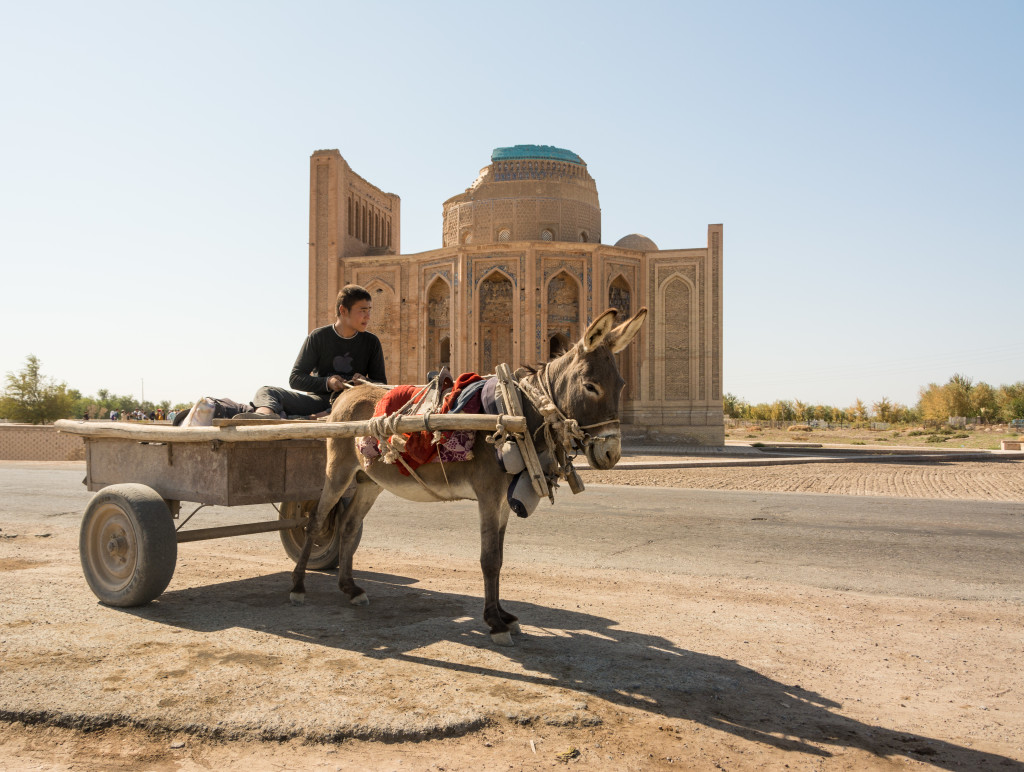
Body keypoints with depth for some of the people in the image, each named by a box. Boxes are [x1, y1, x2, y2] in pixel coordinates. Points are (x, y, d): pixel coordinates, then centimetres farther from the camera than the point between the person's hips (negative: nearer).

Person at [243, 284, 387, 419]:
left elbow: (381, 383, 10)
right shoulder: (318, 337, 5)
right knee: (266, 392, -19)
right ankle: (266, 414, -58)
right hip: (318, 399, 1)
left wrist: (365, 383, -13)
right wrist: (326, 382, -15)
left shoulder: (371, 342, 10)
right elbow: (295, 379, 2)